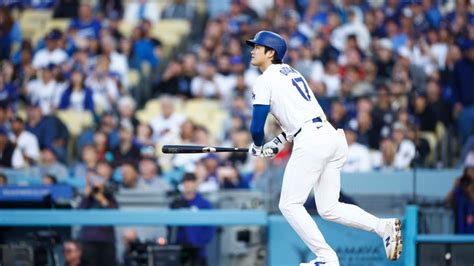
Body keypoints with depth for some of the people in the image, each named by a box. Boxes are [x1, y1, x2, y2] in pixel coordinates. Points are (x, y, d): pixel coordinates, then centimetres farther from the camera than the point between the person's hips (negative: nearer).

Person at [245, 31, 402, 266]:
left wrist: (258, 147, 16)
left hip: (310, 142, -9)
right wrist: (280, 141, 27)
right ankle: (383, 226, -6)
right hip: (333, 137, 9)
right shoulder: (291, 72, 25)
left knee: (290, 205, 0)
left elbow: (257, 126, -4)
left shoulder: (265, 81, -1)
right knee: (328, 208, 11)